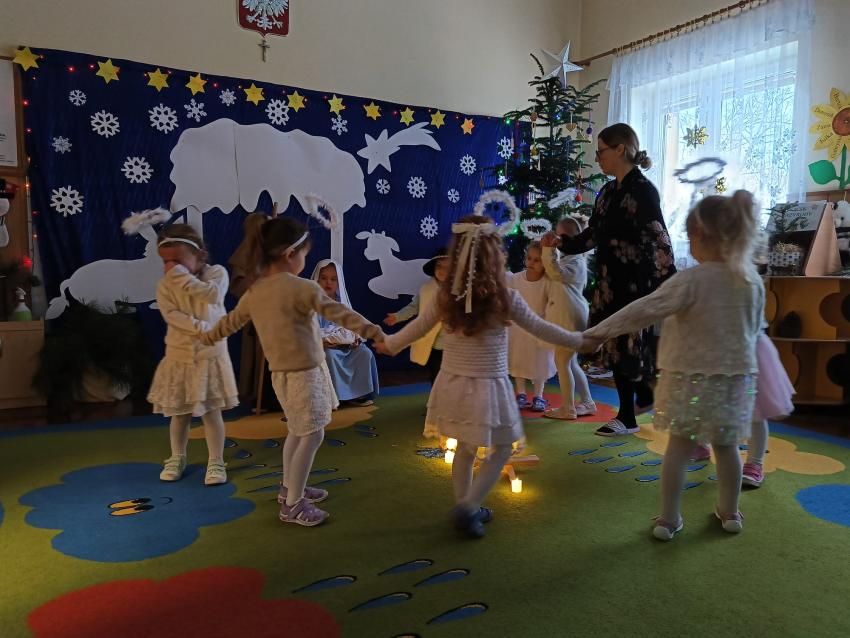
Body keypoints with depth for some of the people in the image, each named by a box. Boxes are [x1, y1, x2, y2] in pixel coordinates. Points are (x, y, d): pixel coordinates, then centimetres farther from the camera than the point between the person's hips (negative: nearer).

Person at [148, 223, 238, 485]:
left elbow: (213, 294, -25)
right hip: (179, 357, 2)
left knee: (211, 411, 2)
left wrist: (182, 276, -23)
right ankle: (177, 458, 30)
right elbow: (172, 315, -15)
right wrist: (200, 328, -26)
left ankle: (216, 462, 13)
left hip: (210, 355, -2)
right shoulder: (164, 285, -1)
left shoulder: (216, 273, -4)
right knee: (179, 413, 12)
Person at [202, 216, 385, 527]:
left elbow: (231, 321, 20)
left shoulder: (254, 292, 6)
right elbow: (339, 313, -20)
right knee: (312, 435, 0)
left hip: (282, 373, 8)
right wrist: (374, 332, -18)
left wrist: (207, 337, 39)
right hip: (304, 372, -8)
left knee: (298, 431, 23)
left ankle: (289, 487, 37)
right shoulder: (302, 288, -17)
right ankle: (293, 504, 7)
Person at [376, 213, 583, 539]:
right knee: (501, 450, 15)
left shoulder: (445, 296, -5)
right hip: (488, 388, -4)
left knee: (465, 448, 22)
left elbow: (417, 328, 8)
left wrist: (389, 344, 27)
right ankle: (467, 508, 10)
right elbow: (541, 329, -2)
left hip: (453, 385, 5)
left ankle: (466, 507, 34)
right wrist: (579, 339, 14)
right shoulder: (506, 298, -15)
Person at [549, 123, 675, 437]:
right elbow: (594, 233, 16)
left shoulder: (642, 190, -12)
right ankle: (644, 396, 35)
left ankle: (627, 417, 15)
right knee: (615, 344, 13)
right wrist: (562, 243, 3)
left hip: (635, 281, -7)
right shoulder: (608, 191, 11)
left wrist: (667, 282, -20)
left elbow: (659, 239, -16)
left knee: (625, 345, 0)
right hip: (610, 281, 8)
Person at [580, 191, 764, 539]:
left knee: (679, 445, 6)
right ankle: (729, 513, 35)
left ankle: (669, 519, 14)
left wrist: (599, 332, -14)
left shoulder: (692, 279, -18)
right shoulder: (753, 280, 0)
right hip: (737, 376, 5)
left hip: (691, 376, -4)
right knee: (726, 446, 18)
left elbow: (643, 310, -20)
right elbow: (754, 328, 11)